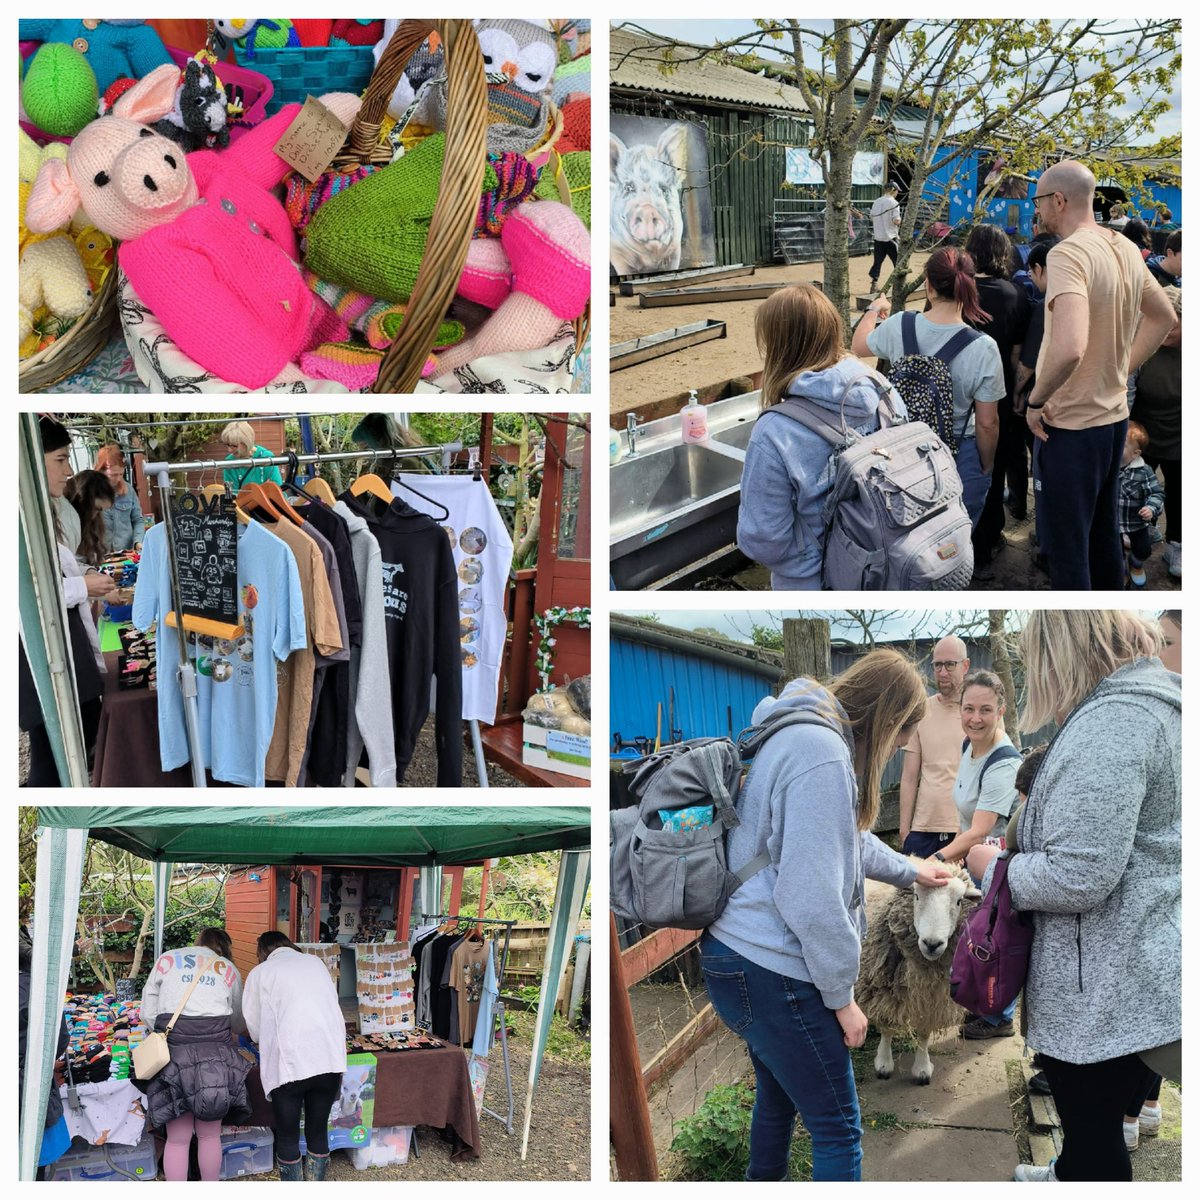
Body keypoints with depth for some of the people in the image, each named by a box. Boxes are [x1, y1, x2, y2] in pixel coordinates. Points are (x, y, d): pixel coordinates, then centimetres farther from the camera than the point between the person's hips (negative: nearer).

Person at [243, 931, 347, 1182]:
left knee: (287, 1135, 11)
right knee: (318, 1132, 16)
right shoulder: (315, 962, 16)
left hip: (289, 1064, -3)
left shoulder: (260, 973, 8)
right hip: (330, 1058, 3)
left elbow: (254, 1028, 10)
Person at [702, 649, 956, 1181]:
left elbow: (846, 839, 31)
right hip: (773, 976, -11)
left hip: (733, 958, 11)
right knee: (838, 1130, 0)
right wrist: (841, 996, -14)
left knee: (777, 1099, 27)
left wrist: (909, 869, 45)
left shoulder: (798, 736, 12)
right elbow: (811, 898, -25)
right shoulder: (822, 754, -22)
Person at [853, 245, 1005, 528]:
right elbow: (987, 424, -14)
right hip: (960, 458, -3)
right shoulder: (983, 349, -20)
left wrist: (874, 310, 31)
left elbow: (858, 346, 12)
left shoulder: (898, 327, -13)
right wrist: (986, 468, 4)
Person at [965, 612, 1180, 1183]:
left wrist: (994, 867, -9)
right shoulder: (1154, 702, 9)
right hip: (1144, 973, 9)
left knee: (1091, 1129, 6)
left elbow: (1076, 877, -26)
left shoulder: (1106, 724, -22)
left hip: (1103, 987, -9)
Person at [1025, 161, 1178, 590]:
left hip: (1070, 424, -9)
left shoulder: (1067, 254, -22)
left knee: (1066, 548, -1)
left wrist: (1036, 400, -19)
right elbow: (1163, 317, 20)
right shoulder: (1125, 248, 6)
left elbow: (1069, 347, -35)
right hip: (1114, 414, 9)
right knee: (1104, 535, 21)